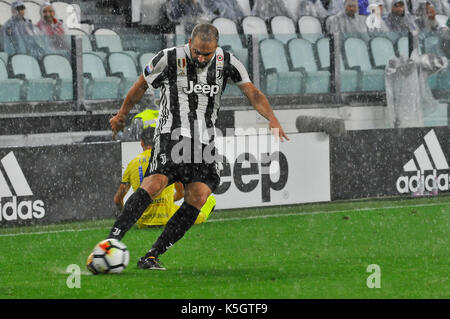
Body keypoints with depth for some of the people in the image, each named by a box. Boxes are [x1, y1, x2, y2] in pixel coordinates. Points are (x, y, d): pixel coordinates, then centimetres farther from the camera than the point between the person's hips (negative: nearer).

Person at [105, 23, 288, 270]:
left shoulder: (226, 62, 2)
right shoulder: (169, 59, -6)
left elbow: (252, 93, 1)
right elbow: (141, 86, 9)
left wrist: (272, 118, -17)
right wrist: (121, 115, 20)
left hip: (204, 141, 4)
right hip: (172, 135, -4)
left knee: (199, 196, -13)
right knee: (155, 183, -26)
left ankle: (151, 257, -9)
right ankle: (111, 241, -27)